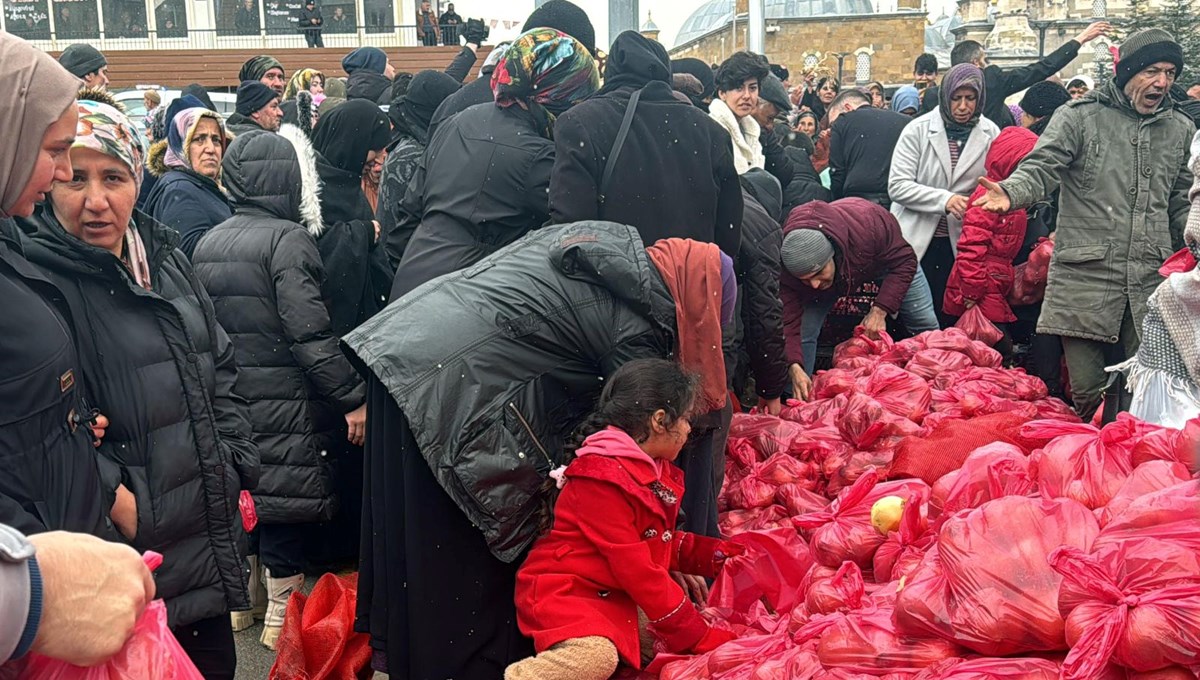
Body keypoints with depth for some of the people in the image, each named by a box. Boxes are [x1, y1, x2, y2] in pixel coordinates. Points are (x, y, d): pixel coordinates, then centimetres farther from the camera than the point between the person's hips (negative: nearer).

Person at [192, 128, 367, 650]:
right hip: (284, 404, -8)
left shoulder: (208, 242, 10)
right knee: (286, 506, 2)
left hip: (228, 402, 8)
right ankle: (281, 615, 12)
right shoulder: (287, 237, -14)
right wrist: (352, 397, -17)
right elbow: (310, 331, -21)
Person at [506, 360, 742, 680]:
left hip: (618, 594, 10)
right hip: (563, 591, -10)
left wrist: (718, 554, 6)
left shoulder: (655, 471, 9)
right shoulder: (602, 481, -22)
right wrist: (698, 636, -18)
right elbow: (637, 571, -22)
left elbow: (663, 545, 19)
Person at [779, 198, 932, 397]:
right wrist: (795, 367, -50)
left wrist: (880, 310, -38)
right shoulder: (787, 263, -39)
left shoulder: (866, 225, -46)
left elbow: (904, 261, -30)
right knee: (802, 332, -17)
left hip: (884, 258, 0)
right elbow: (789, 320, -36)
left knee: (926, 325, -2)